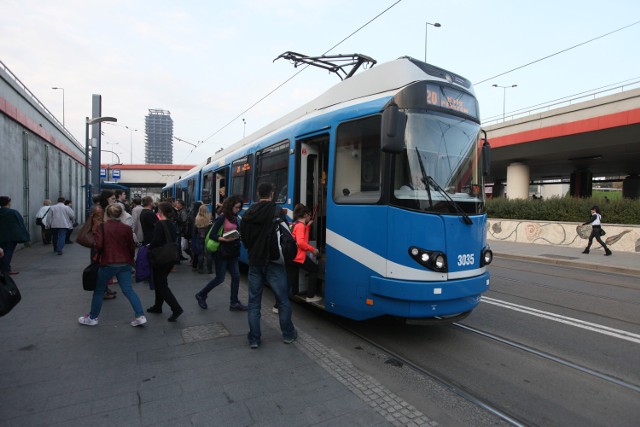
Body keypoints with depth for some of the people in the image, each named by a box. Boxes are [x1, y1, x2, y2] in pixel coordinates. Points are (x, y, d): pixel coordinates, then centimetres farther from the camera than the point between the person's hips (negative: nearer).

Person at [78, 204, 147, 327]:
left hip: (108, 263, -2)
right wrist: (129, 260, 19)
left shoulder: (102, 227, -5)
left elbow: (98, 245, -14)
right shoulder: (127, 228, 0)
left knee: (99, 291, 16)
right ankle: (140, 316, -5)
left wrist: (97, 257, 6)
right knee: (128, 290, 3)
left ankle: (92, 318, 29)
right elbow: (132, 247, 3)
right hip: (125, 264, 2)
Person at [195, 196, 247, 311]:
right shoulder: (221, 218, -12)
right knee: (219, 278, 3)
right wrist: (225, 239, -25)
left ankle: (234, 303, 14)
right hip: (222, 252, -7)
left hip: (233, 252, 7)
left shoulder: (234, 218, 9)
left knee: (236, 276, 4)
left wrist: (238, 236, -6)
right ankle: (201, 295, 25)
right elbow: (212, 235, -16)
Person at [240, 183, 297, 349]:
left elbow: (244, 238, 10)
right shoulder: (276, 211, -12)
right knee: (283, 300, 11)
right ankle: (288, 334, 23)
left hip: (254, 262, 4)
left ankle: (254, 339, 16)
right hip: (273, 262, -4)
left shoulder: (248, 213, 4)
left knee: (254, 302, 12)